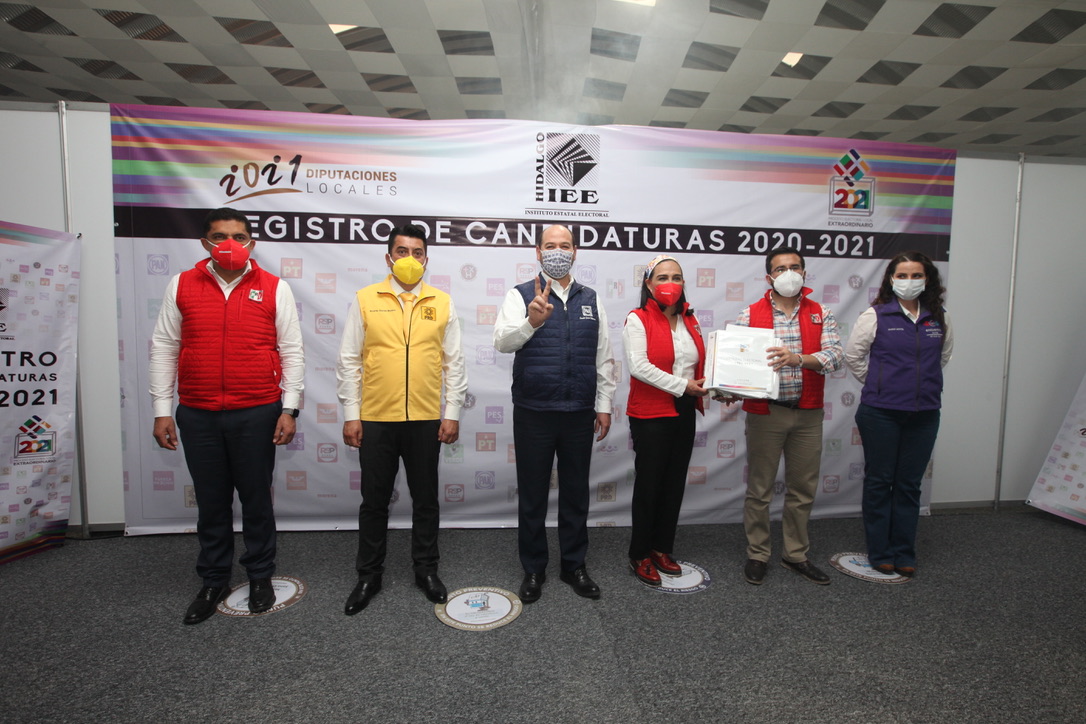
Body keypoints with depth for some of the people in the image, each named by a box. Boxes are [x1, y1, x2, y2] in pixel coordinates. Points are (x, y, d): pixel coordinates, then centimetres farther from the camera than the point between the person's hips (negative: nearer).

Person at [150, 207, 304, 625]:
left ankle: (261, 576, 28)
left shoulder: (273, 288, 0)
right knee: (210, 502, 13)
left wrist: (289, 409, -6)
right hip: (197, 415, 2)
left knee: (256, 498, 10)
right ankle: (214, 582, 31)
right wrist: (162, 410, 4)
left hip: (256, 413, -2)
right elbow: (163, 348, 8)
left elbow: (292, 352, -1)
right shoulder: (182, 285, 5)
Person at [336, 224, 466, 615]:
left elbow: (454, 362, 5)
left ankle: (426, 570, 30)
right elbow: (349, 361, 2)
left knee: (425, 498, 12)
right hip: (375, 420, 0)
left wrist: (452, 413, 1)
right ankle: (368, 575, 29)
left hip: (426, 420, 1)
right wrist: (350, 414, -2)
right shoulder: (366, 299, 2)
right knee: (374, 501, 11)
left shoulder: (442, 303, 4)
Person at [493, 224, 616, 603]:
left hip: (579, 414, 3)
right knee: (532, 494, 10)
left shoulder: (591, 299, 9)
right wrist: (531, 322, -36)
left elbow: (604, 358, 10)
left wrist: (604, 406, 7)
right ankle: (533, 568, 28)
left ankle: (574, 565, 32)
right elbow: (502, 341, -18)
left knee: (576, 491, 14)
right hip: (533, 413, -3)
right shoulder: (521, 295, -2)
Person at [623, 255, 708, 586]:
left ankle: (662, 549, 29)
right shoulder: (638, 319, -8)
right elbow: (639, 366, -19)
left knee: (674, 484, 13)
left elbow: (701, 363, 15)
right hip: (651, 414, -6)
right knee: (649, 484, 3)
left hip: (684, 413, 6)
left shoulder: (690, 320, 12)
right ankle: (640, 556, 18)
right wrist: (682, 385, -20)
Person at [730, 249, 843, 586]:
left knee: (803, 488, 14)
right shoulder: (750, 315, 0)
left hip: (808, 413, 3)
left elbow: (835, 355, -9)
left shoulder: (821, 315, 5)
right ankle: (757, 555, 23)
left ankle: (796, 554, 31)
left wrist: (798, 359, -28)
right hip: (765, 412, -2)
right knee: (759, 488, 7)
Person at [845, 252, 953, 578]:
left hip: (924, 414, 4)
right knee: (879, 482, 7)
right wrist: (877, 385, 4)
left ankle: (904, 554, 25)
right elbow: (852, 355, -1)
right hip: (881, 413, -3)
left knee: (909, 484, 11)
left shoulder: (940, 318, 6)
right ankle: (879, 554, 20)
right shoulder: (875, 315, -6)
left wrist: (923, 383, 15)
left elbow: (943, 357, 21)